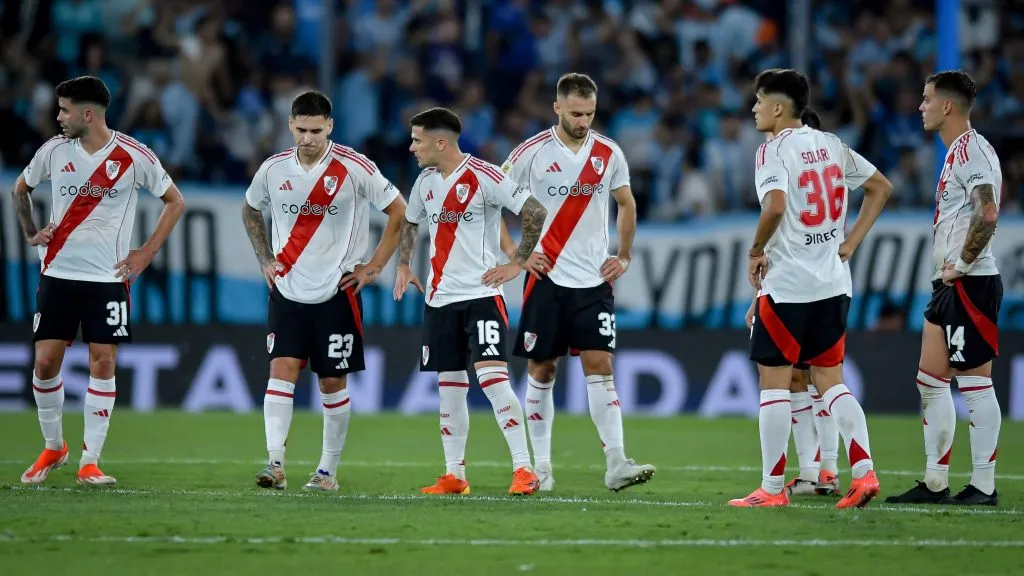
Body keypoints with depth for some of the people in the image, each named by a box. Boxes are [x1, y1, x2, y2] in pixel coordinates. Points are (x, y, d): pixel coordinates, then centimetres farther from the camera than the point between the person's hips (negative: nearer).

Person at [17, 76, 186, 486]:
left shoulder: (133, 156, -7)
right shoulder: (54, 150, 1)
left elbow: (175, 202, 4)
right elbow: (21, 188, 20)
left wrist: (146, 253, -1)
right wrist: (31, 234, 8)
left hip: (109, 277, -2)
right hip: (58, 272, 2)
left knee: (103, 362, -6)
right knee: (45, 361, -2)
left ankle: (89, 462, 0)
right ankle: (53, 447, 18)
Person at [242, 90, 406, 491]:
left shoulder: (355, 168, -9)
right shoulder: (274, 169, 1)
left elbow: (399, 212, -1)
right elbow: (250, 211, 21)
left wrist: (373, 267, -3)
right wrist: (265, 259, 11)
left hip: (337, 291, -2)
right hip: (287, 291, 2)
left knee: (333, 382, 4)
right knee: (282, 369, -13)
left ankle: (328, 470, 15)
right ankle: (274, 463, -19)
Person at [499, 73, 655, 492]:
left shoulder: (609, 153, 5)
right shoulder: (532, 152, -5)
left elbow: (626, 205, 20)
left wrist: (624, 256, 11)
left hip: (594, 280, 2)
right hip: (547, 279, -2)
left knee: (600, 366, -7)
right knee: (542, 370, 3)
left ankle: (616, 464, -13)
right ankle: (540, 465, 12)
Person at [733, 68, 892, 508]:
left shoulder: (774, 150, -11)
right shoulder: (830, 145, 11)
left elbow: (776, 206, -27)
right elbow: (880, 187, 18)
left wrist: (756, 252, -12)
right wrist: (850, 244, 15)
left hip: (786, 284, -7)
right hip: (833, 283, 7)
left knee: (773, 380, 1)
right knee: (830, 380, 12)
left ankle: (772, 488, 3)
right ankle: (864, 472, -1)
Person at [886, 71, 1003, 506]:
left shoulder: (972, 150, -14)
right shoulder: (956, 152, 18)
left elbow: (987, 213, -27)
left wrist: (962, 264, -19)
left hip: (971, 285, -11)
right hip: (948, 286, 11)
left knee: (975, 383, -7)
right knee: (930, 381, 11)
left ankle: (984, 486, -3)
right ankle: (935, 483, 15)